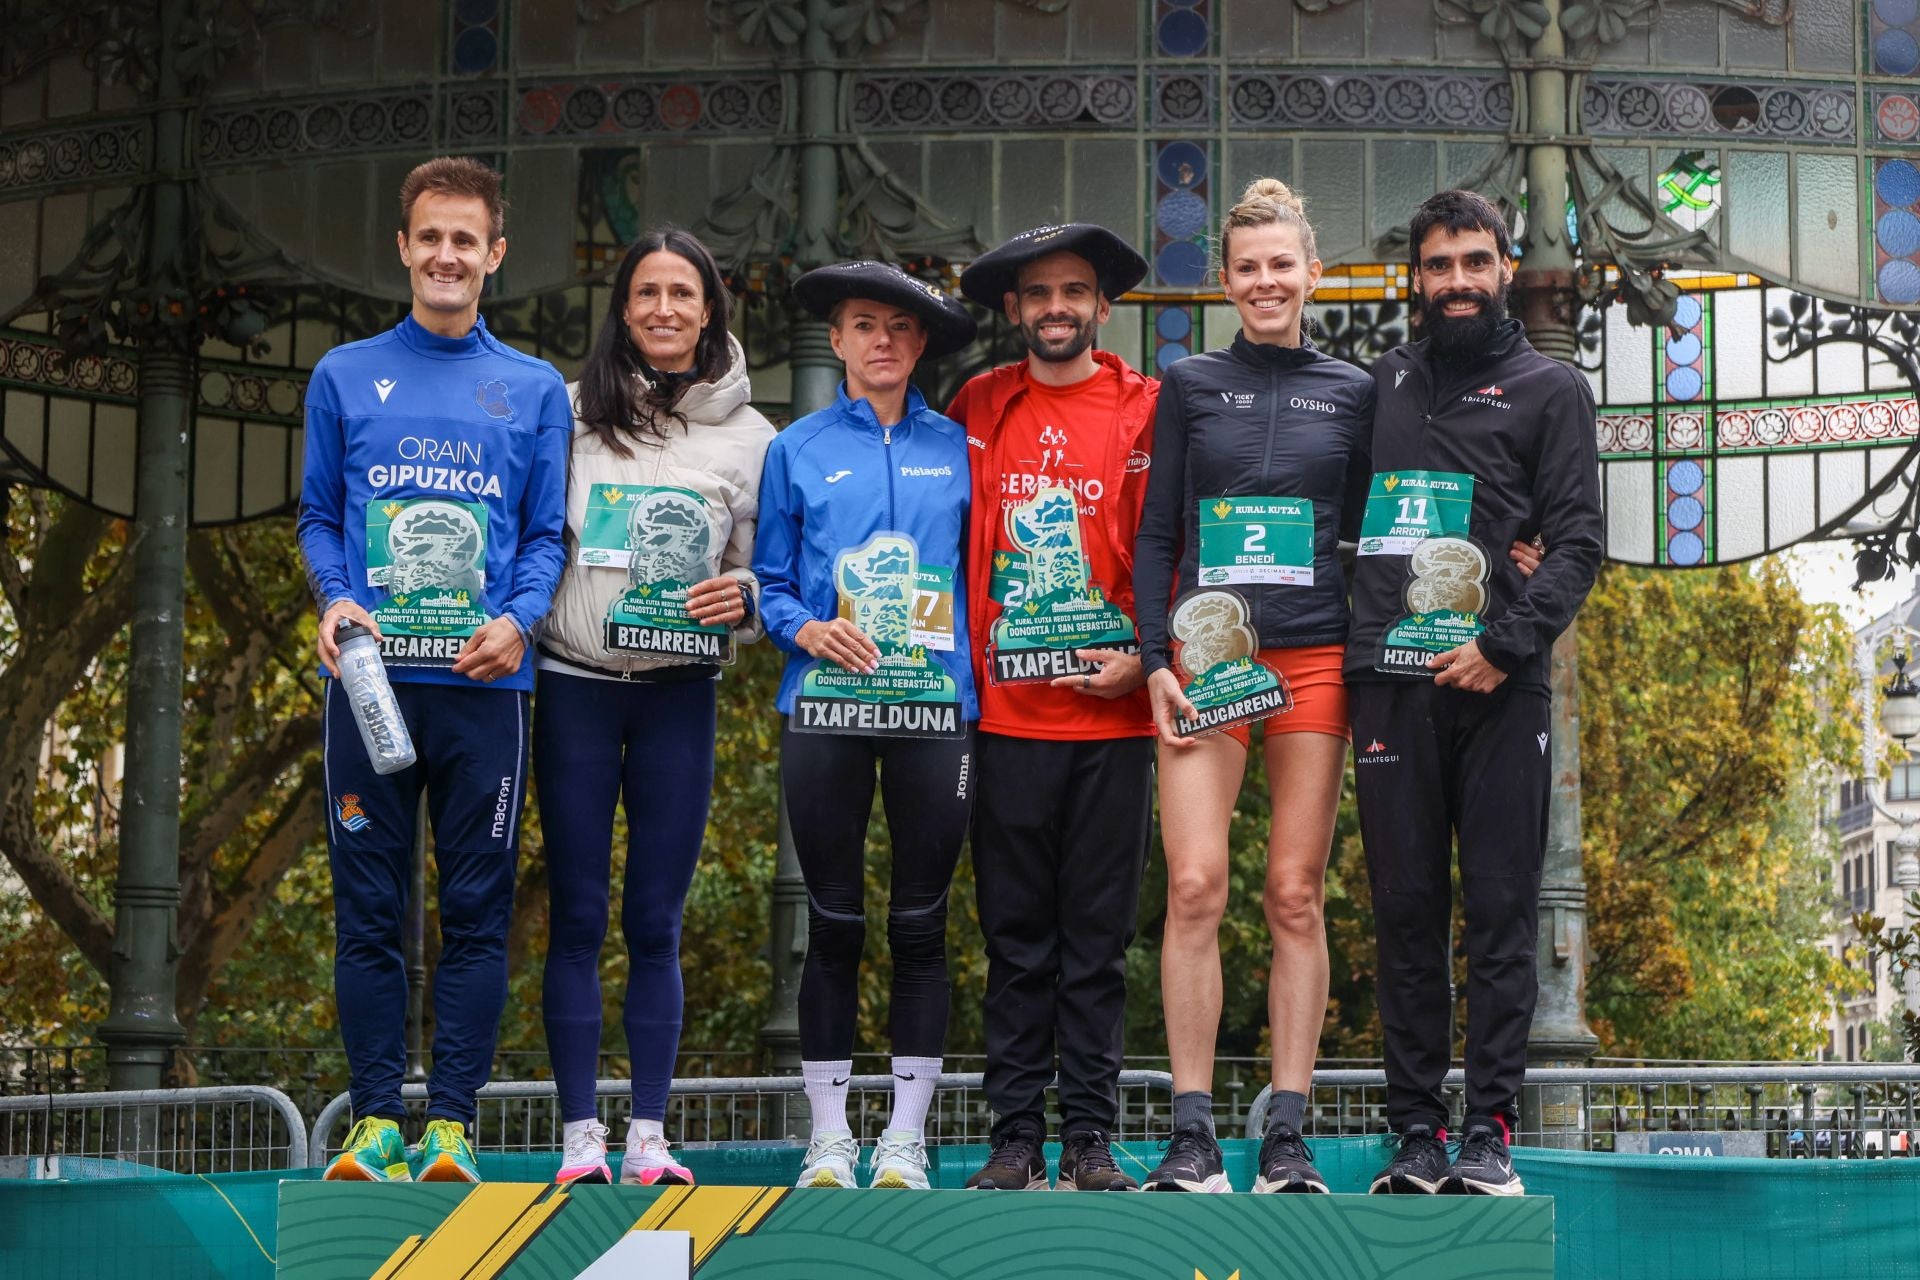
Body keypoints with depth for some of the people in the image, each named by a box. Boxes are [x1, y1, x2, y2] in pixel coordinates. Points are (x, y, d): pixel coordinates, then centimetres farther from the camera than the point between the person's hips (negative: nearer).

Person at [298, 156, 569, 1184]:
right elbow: (318, 517, 11)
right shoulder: (345, 376, 11)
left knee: (476, 911, 0)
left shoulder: (536, 391, 11)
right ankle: (375, 1120, 7)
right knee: (368, 907, 1)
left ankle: (450, 1126, 4)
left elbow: (547, 535, 8)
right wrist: (333, 598, -8)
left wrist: (518, 617, -11)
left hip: (484, 685, 0)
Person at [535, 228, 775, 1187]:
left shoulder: (748, 435, 7)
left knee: (656, 923, 3)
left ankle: (650, 1134, 9)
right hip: (576, 684, 0)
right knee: (578, 918, 0)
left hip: (680, 693, 1)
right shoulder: (572, 412, 4)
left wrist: (742, 598, -10)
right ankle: (580, 1134, 5)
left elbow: (769, 574, 11)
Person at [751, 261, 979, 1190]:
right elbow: (768, 580, 8)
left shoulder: (957, 449, 9)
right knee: (834, 923, 3)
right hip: (825, 710, 0)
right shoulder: (798, 450, 8)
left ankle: (906, 1136, 12)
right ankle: (829, 1134, 11)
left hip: (937, 706, 1)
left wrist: (980, 664, -3)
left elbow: (983, 568, 11)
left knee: (921, 923, 4)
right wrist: (804, 628, -10)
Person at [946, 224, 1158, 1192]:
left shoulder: (1146, 411, 4)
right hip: (1005, 710, 1)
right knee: (1015, 938, 5)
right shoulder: (977, 409, 9)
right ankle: (1015, 1138, 10)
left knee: (1097, 938, 4)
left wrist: (1140, 656, -8)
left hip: (1110, 711, -1)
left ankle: (1091, 1139, 9)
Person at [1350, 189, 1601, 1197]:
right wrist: (1348, 640, 5)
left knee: (1501, 912, -3)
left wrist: (1507, 643, -12)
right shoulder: (1384, 383, 18)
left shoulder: (1549, 389, 9)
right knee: (1407, 912, 3)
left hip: (1497, 687, -2)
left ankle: (1488, 1133, 0)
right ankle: (1416, 1132, 7)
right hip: (1391, 684, 2)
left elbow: (1576, 542, 1)